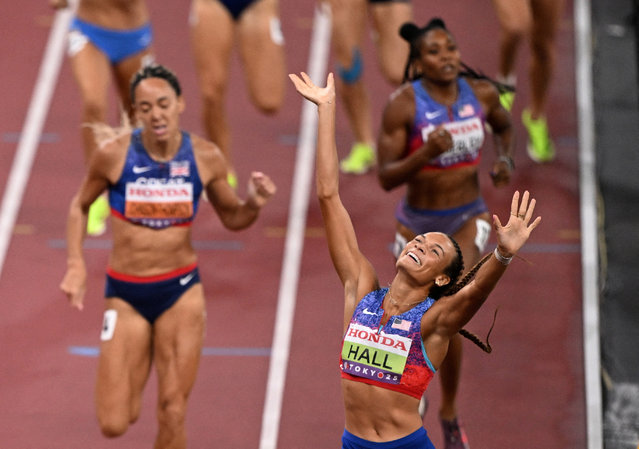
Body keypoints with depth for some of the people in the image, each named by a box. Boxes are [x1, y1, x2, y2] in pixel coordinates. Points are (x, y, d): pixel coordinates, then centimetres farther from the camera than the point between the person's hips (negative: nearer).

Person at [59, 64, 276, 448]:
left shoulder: (206, 157, -6)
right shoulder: (113, 154, -10)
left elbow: (232, 218, 9)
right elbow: (80, 206, 8)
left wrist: (254, 204, -13)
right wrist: (76, 265, -4)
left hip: (181, 290, 0)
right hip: (125, 294, 0)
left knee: (173, 417, -3)